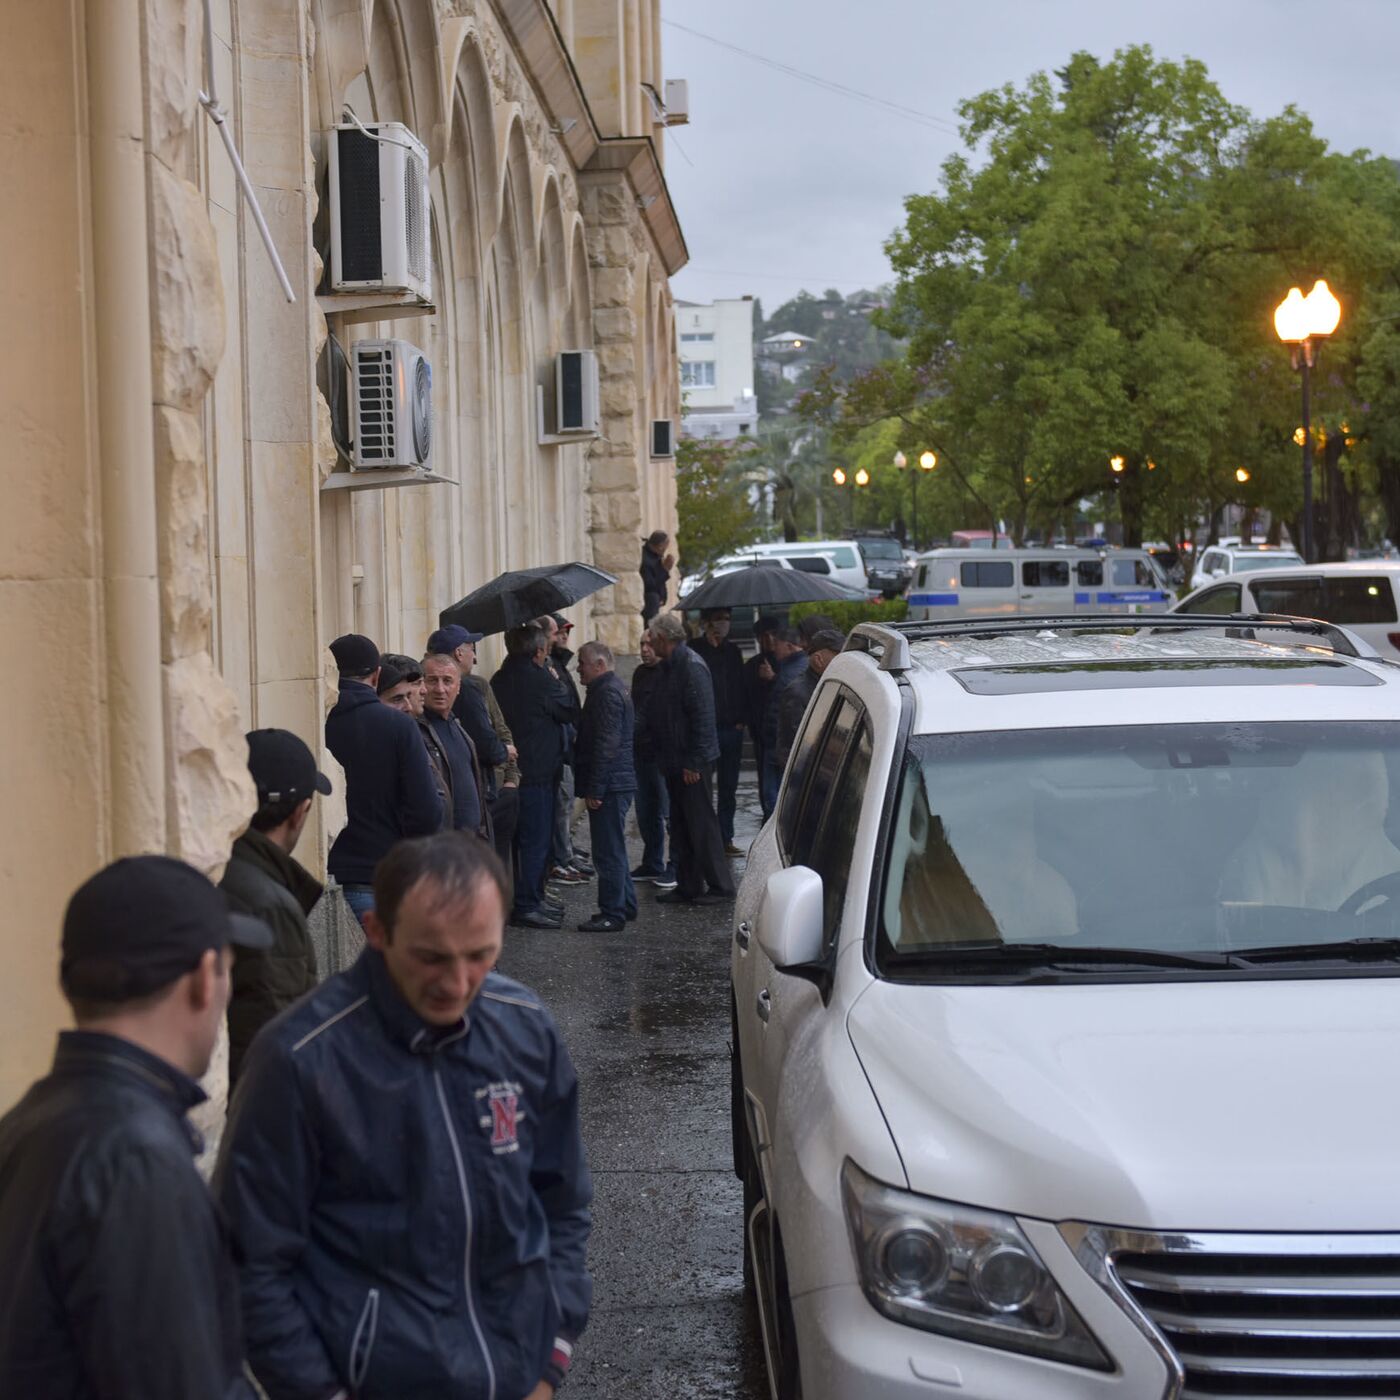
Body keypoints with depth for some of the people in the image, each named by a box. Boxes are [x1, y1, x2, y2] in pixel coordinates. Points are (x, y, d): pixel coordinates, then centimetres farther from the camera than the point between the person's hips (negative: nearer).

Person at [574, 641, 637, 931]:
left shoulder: (607, 693, -16)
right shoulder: (612, 687, 18)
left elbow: (606, 746, -22)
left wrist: (594, 788, -21)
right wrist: (592, 785, 23)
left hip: (609, 786, -11)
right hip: (618, 782, 11)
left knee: (608, 851, -7)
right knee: (613, 848, 18)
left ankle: (612, 913, -5)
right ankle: (625, 904, 26)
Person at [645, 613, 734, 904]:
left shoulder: (691, 666, -17)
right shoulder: (670, 667, 13)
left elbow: (703, 717, -21)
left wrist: (693, 762, -22)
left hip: (693, 763, -10)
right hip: (676, 761, 10)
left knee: (701, 824, -3)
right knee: (681, 826, 13)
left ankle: (719, 884, 4)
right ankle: (687, 887, 19)